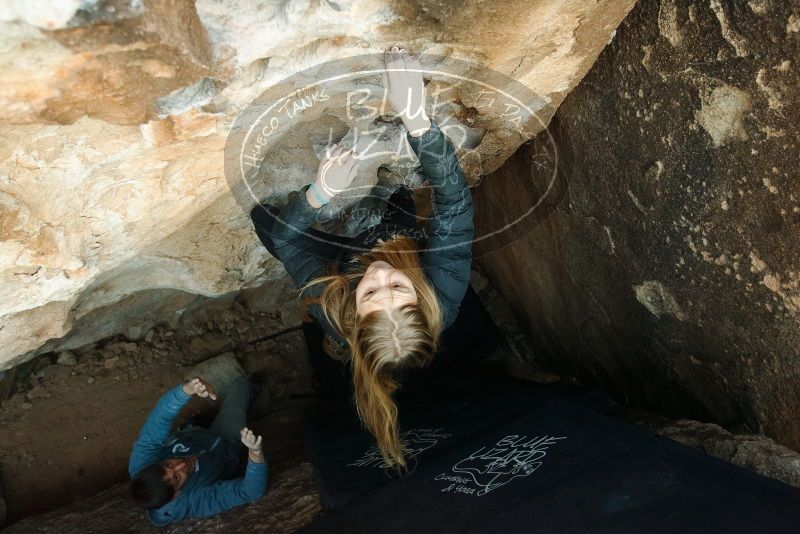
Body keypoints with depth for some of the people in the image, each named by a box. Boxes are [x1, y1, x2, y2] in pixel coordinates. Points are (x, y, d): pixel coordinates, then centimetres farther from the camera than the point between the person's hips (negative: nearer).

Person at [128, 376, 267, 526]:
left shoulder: (140, 466, -37)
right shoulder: (195, 501, -45)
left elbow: (158, 421, -44)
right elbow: (251, 491, -47)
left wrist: (188, 389, -63)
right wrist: (256, 453, -68)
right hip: (225, 447, -3)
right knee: (241, 383, 10)